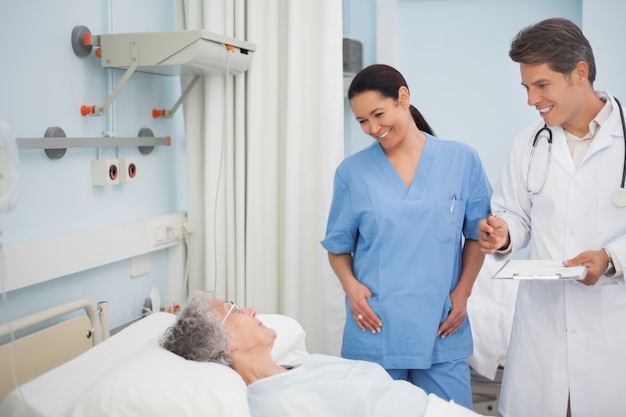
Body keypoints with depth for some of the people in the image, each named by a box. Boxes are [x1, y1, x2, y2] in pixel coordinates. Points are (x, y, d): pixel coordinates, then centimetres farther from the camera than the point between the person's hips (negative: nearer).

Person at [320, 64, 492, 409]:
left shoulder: (461, 160, 1)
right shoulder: (352, 171, 0)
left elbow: (477, 236, 8)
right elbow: (338, 246, 8)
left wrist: (463, 292, -4)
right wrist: (350, 285, -10)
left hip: (441, 331, 0)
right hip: (374, 332, 0)